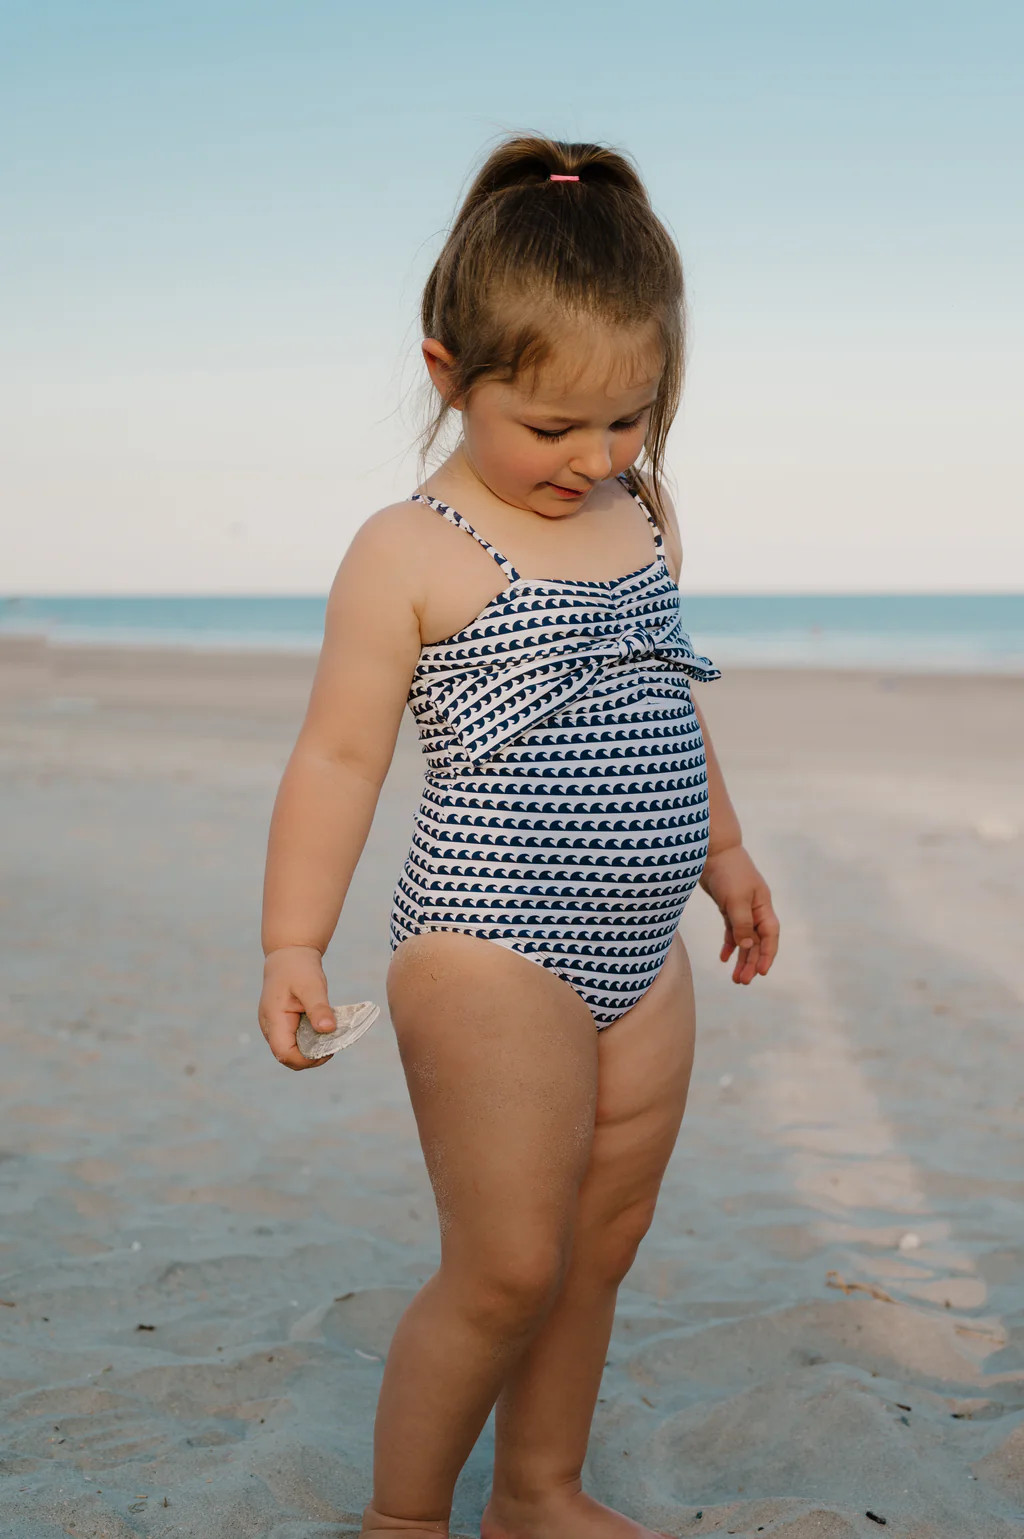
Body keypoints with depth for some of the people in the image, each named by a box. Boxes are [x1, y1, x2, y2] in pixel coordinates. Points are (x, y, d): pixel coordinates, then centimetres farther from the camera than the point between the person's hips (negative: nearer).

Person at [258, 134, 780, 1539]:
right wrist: (293, 945, -19)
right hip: (490, 948, -7)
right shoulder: (410, 553, -10)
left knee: (596, 1252, 14)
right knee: (505, 1269, -3)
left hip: (641, 949, 7)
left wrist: (722, 853, 31)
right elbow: (340, 753, -11)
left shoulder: (646, 522, 10)